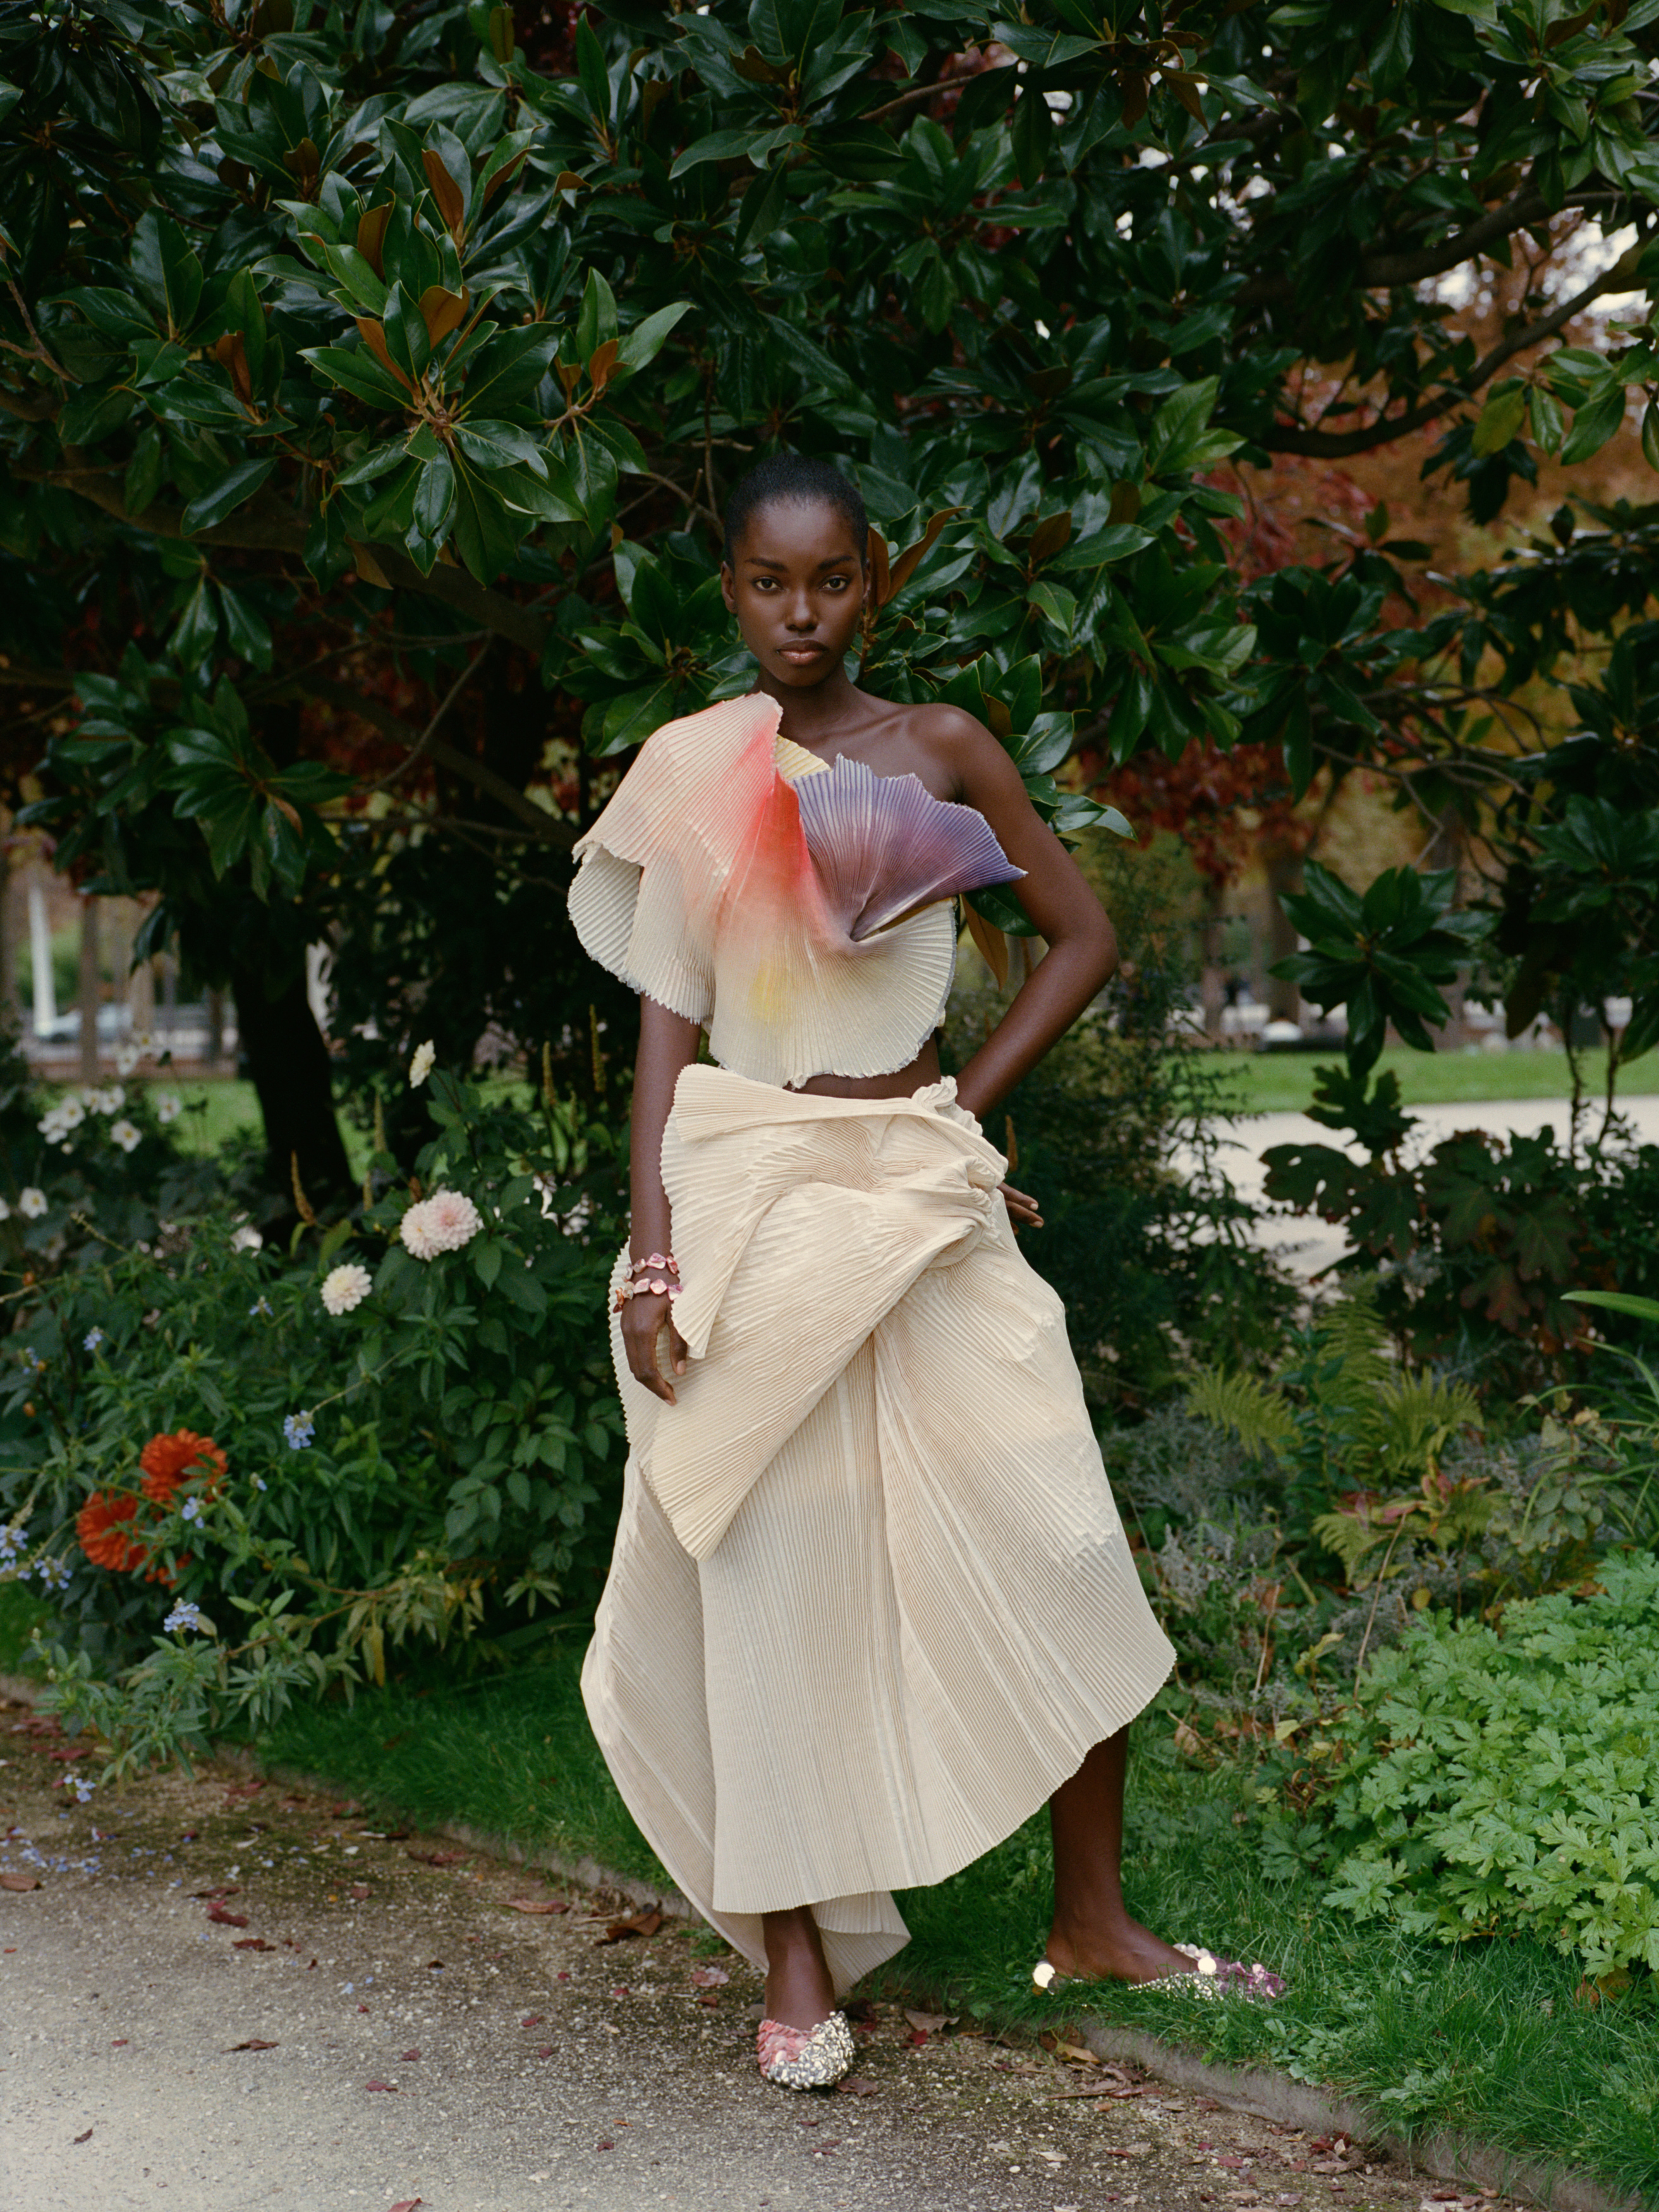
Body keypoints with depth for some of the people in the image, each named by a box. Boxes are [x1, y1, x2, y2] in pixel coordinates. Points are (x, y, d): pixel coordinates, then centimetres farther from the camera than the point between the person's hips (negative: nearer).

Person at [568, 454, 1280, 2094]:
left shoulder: (939, 750, 5)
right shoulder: (688, 772, 4)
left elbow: (1082, 936, 11)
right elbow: (667, 1020, 2)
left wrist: (964, 1105, 1)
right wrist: (653, 1250, -6)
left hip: (920, 1189, 1)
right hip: (748, 1189, -1)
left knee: (1057, 1550, 0)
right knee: (774, 1560, 1)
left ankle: (1091, 1917, 17)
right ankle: (797, 1955, 12)